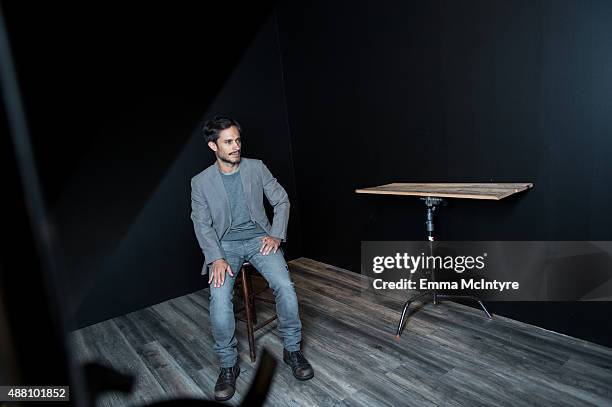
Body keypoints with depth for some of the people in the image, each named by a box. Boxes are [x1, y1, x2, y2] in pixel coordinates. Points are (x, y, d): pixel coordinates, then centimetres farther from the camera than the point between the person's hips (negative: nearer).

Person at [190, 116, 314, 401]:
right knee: (219, 297, -27)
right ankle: (228, 364, -4)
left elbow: (282, 201, 7)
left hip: (259, 238, 1)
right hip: (225, 244, 0)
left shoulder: (257, 168, 4)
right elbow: (202, 224, -2)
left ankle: (292, 350, 0)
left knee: (285, 286, -24)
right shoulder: (200, 182, 2)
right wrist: (216, 258, -17)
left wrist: (276, 235, -6)